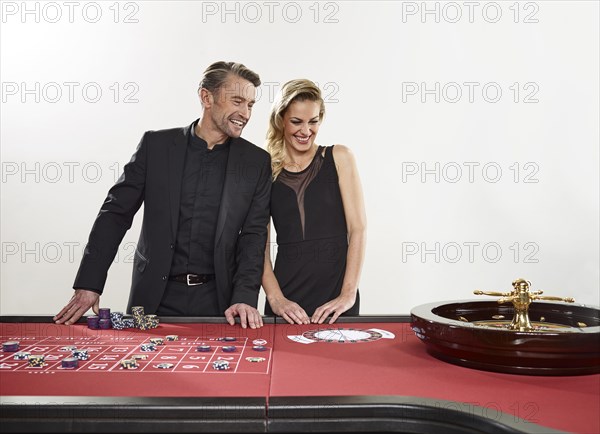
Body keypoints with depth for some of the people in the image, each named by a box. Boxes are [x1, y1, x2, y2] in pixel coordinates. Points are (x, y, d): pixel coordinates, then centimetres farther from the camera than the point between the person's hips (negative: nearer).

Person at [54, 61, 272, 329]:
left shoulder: (256, 162, 2)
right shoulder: (156, 145, 1)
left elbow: (254, 235, -2)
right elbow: (115, 214, 1)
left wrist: (244, 298, -15)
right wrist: (89, 284, -6)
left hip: (217, 302, 0)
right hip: (155, 299, 0)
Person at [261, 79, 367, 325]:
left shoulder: (339, 158, 2)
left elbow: (358, 229, -4)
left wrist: (348, 294, -12)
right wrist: (275, 298, -11)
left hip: (337, 289, -1)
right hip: (287, 290, 1)